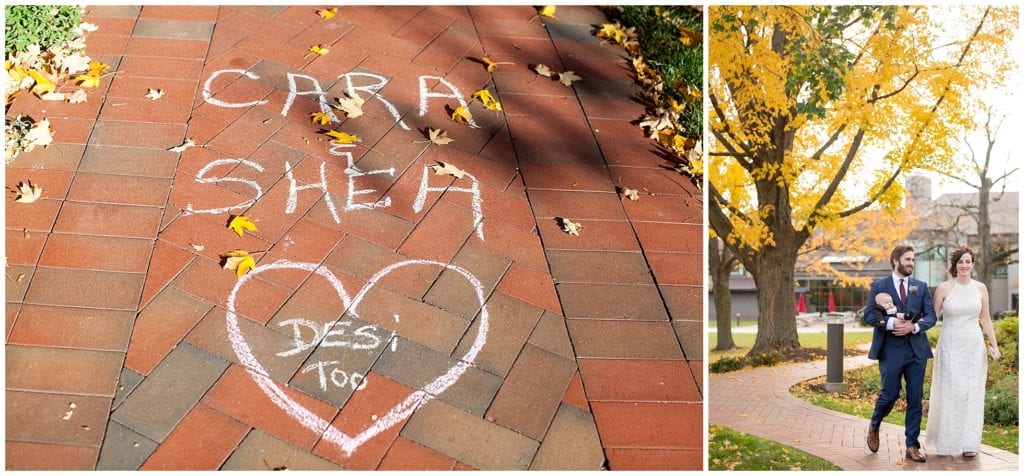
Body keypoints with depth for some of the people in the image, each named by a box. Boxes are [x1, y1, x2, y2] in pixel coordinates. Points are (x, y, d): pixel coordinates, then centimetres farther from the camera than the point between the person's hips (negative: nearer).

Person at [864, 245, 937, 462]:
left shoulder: (921, 287, 11)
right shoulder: (879, 286, 2)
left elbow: (931, 316, 4)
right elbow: (869, 316, -5)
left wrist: (914, 326, -14)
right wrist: (891, 322, -20)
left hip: (916, 349, 3)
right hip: (891, 349, -3)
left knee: (915, 399, 3)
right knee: (890, 394, -3)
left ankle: (912, 446, 10)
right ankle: (874, 427, 26)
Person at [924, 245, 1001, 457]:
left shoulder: (980, 288, 5)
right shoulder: (943, 288, -3)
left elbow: (985, 319, 11)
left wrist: (994, 345, 7)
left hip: (974, 346, 3)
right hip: (950, 346, -2)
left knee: (973, 393, 2)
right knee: (952, 392, -4)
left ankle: (969, 442, 11)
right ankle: (949, 440, 9)